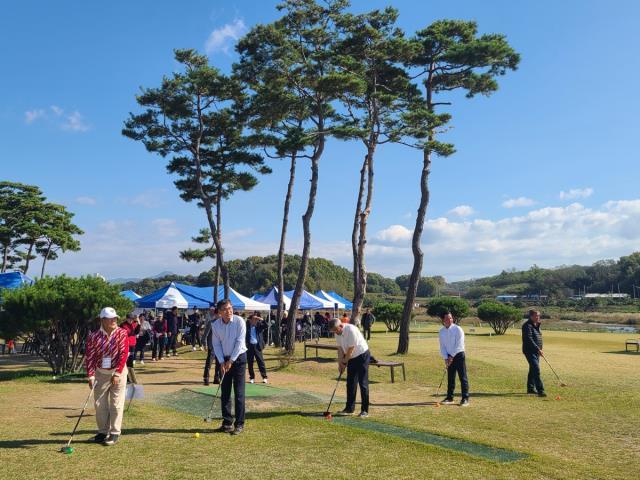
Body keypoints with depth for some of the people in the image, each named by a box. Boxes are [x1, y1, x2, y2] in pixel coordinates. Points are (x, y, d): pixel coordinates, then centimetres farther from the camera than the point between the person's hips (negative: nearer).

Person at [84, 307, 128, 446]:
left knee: (116, 404, 0)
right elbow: (89, 357, -5)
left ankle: (115, 433, 9)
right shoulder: (94, 337, -6)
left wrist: (117, 373, -15)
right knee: (100, 404, 9)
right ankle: (103, 432, 23)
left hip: (118, 372, -2)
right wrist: (91, 376, -12)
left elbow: (123, 354, -13)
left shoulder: (122, 333, -10)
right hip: (101, 373, 2)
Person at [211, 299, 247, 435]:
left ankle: (239, 424, 2)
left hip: (238, 358, -4)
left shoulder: (239, 321, -14)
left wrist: (231, 360, -14)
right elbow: (216, 345, 2)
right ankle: (227, 422, 17)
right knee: (225, 392, 7)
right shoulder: (215, 325, -3)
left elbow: (239, 342, -15)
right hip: (224, 359, 4)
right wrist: (222, 362, -7)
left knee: (239, 393, -4)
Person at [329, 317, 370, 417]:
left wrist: (344, 362, -12)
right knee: (350, 383, 8)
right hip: (351, 358, 8)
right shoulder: (338, 333, -3)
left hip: (362, 355, -8)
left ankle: (365, 410, -1)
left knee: (363, 383, -6)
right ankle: (350, 408, 15)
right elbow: (340, 348, 3)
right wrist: (340, 363, -1)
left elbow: (351, 349, -22)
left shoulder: (351, 330, -28)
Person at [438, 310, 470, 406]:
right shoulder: (441, 332, 4)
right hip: (449, 357, 5)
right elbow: (442, 346, 5)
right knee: (450, 378, 10)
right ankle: (449, 397, 18)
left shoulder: (457, 329, -11)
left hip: (458, 355, -5)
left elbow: (459, 345, -15)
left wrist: (452, 356, -14)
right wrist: (446, 358, -6)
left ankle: (465, 398, -1)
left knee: (462, 377, -4)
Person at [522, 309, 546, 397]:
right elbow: (529, 339, -24)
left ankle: (530, 388, 25)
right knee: (536, 369, -16)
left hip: (536, 351, 10)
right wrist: (538, 349, -27)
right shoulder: (527, 325, -15)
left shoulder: (536, 325, 15)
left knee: (533, 369, 15)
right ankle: (540, 390, -19)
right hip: (530, 351, -9)